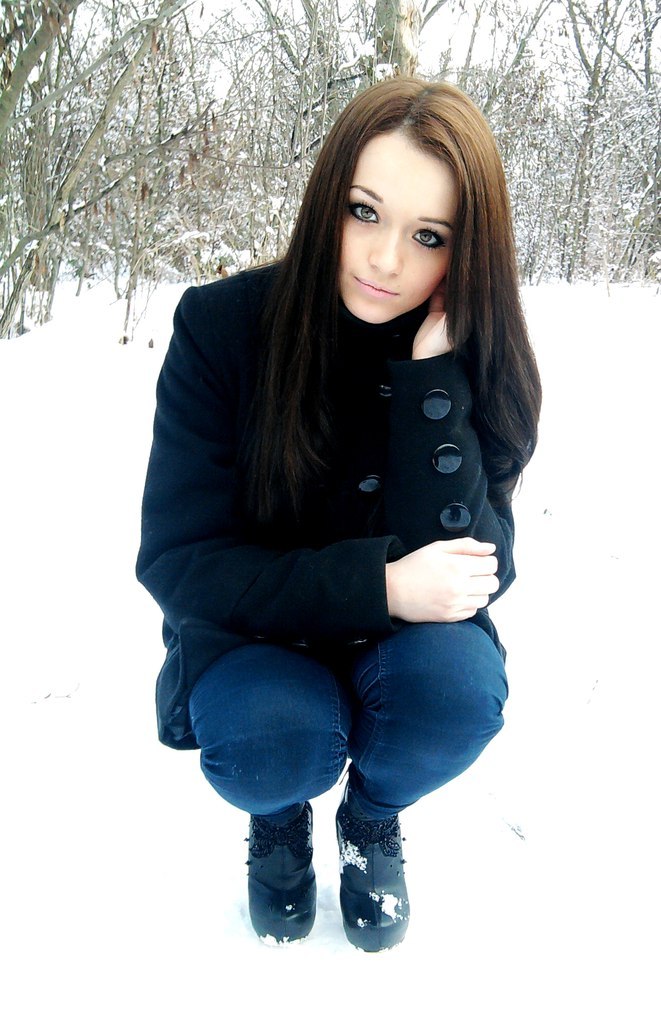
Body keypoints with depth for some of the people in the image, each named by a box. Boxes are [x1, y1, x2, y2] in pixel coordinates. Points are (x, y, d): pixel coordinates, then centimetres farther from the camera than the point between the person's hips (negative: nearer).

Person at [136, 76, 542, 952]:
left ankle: (373, 815, 8)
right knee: (274, 742, -32)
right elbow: (177, 561, -18)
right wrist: (378, 585, -29)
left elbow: (471, 567, -22)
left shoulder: (475, 358, -14)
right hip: (253, 637, -1)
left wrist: (432, 375, -30)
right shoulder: (221, 325, -18)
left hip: (402, 639, 2)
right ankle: (280, 810, 10)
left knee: (457, 688, -30)